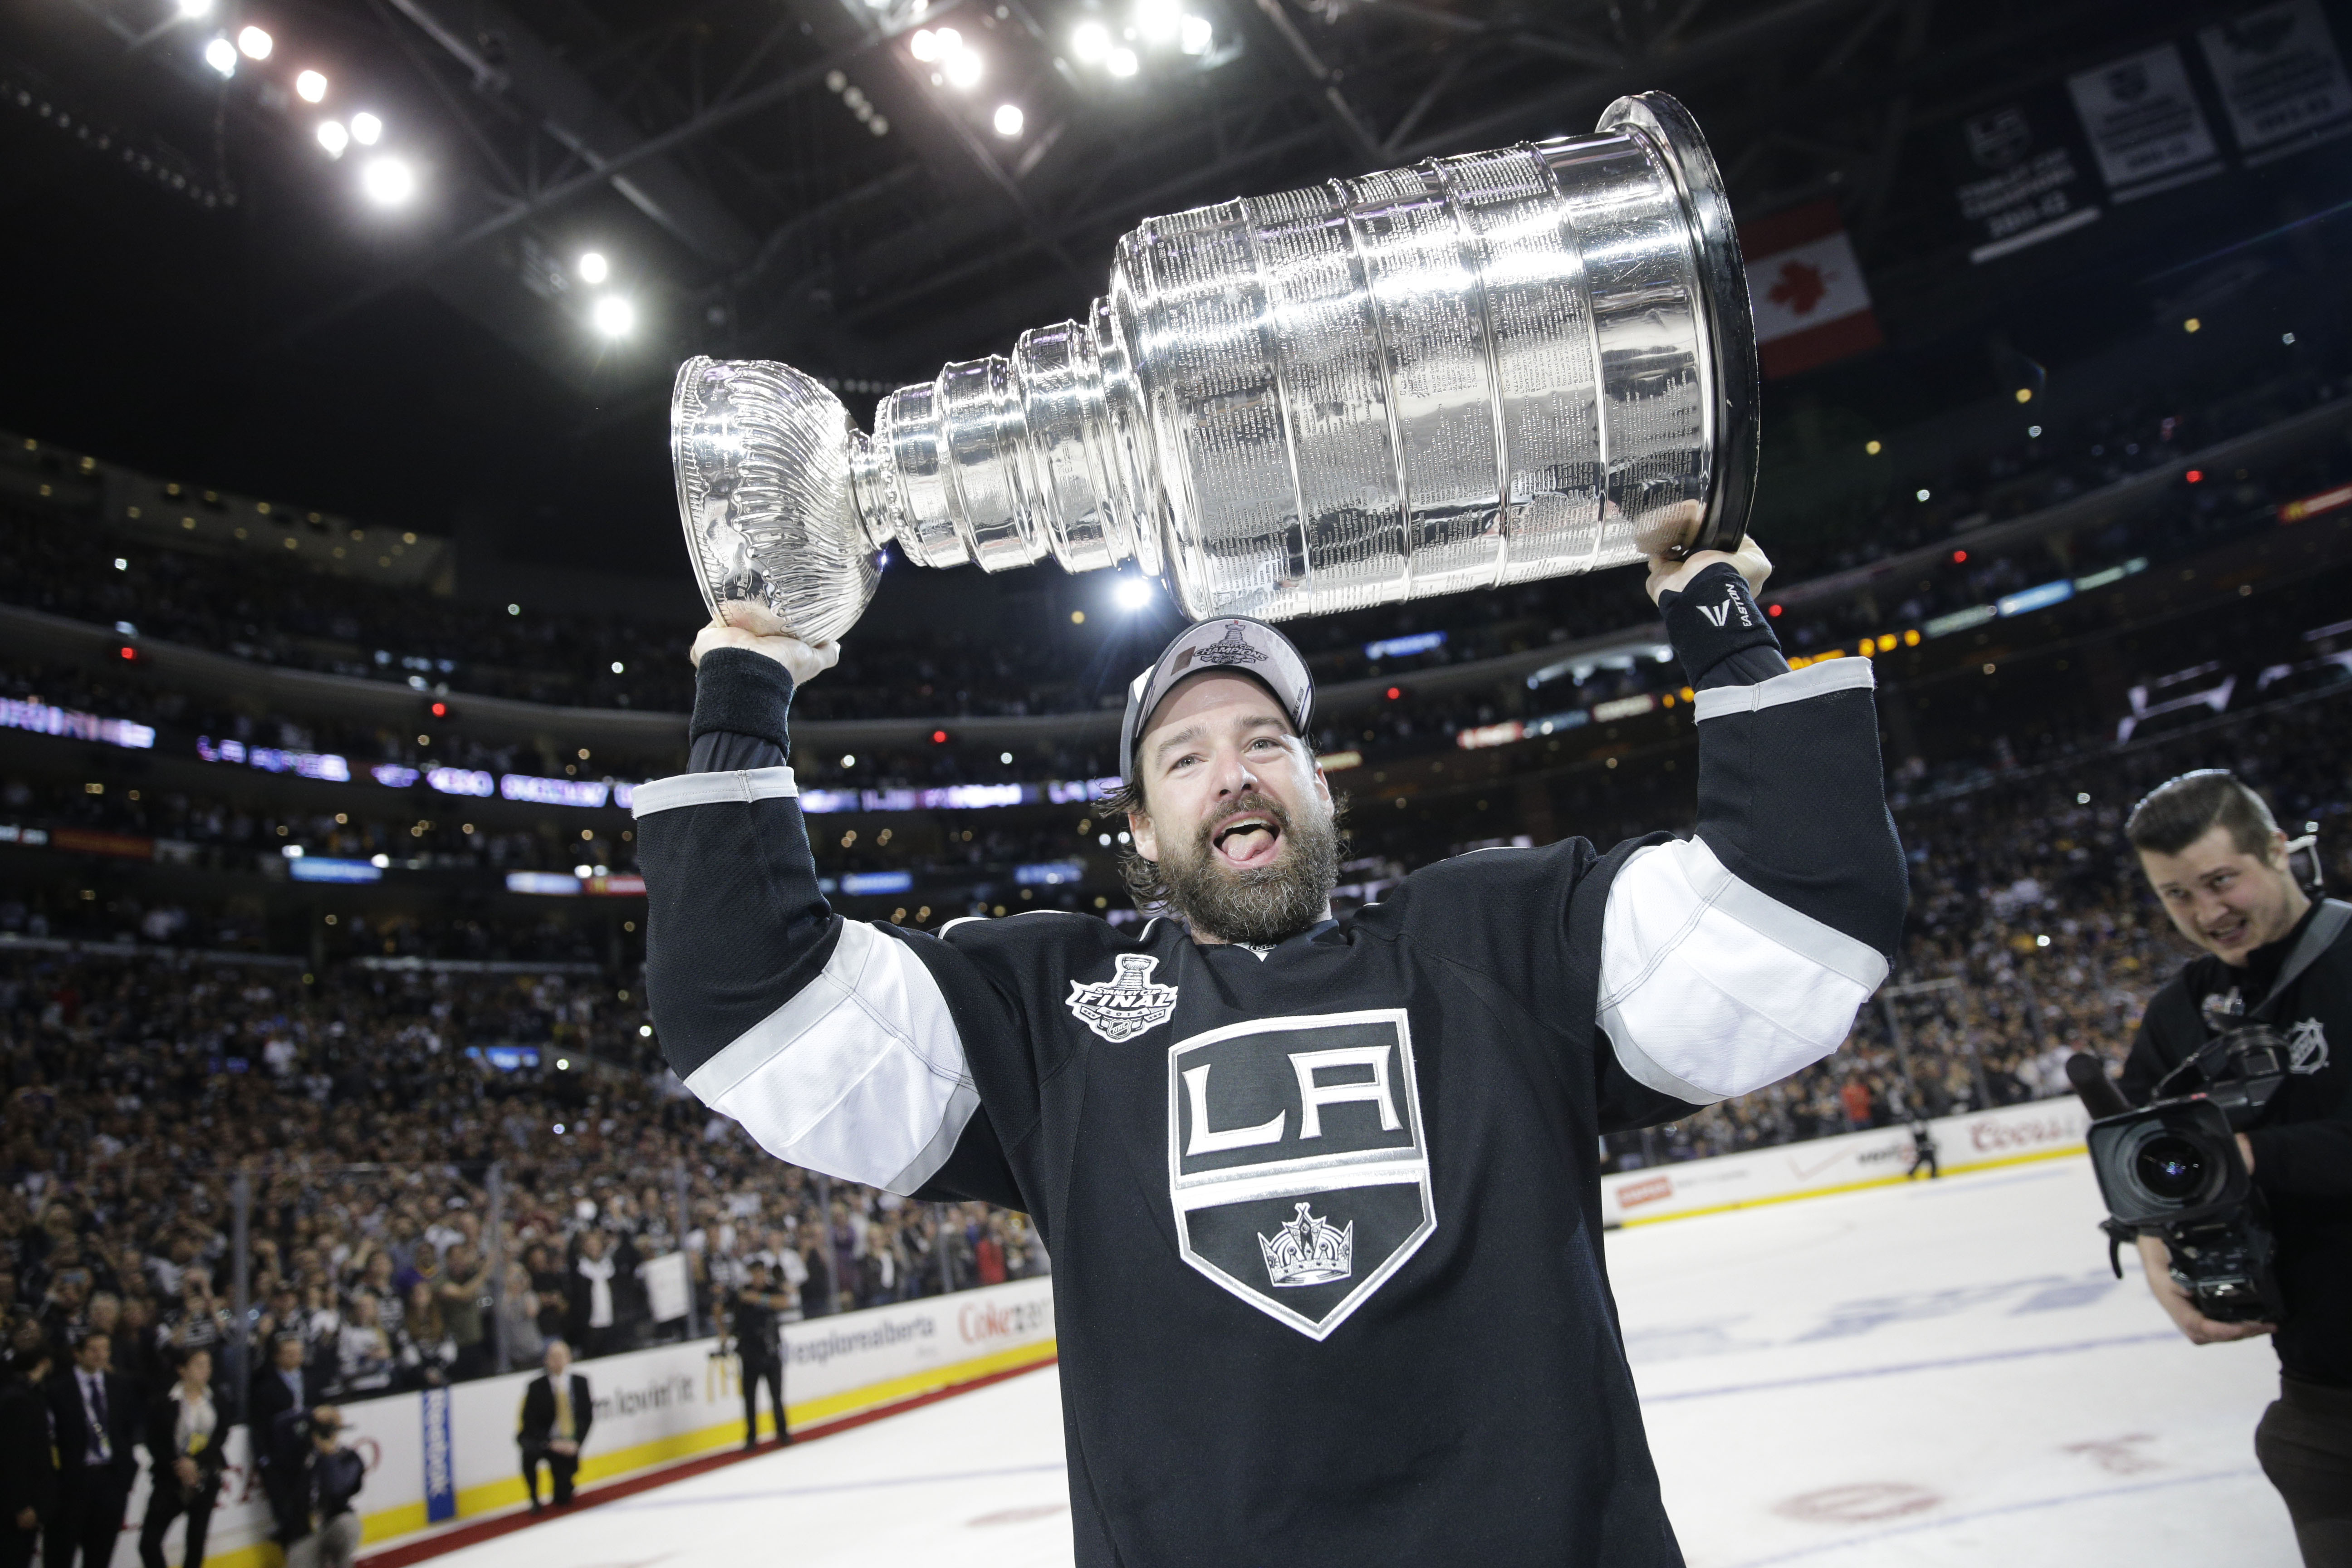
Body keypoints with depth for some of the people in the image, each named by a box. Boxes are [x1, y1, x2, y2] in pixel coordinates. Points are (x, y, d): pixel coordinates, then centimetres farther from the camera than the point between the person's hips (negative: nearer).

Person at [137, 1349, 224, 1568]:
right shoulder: (164, 1402, -7)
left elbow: (221, 1435, -4)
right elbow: (155, 1442, -6)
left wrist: (195, 1461, -16)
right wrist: (177, 1465, -15)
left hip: (205, 1479, 2)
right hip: (170, 1479, -2)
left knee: (197, 1538, 7)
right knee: (149, 1540, -9)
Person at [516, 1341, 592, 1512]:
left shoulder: (580, 1382, 0)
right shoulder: (537, 1386, -8)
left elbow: (587, 1416, 2)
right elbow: (529, 1422, -10)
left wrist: (575, 1442, -13)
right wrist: (550, 1443, -21)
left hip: (568, 1445, 2)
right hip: (541, 1440, -2)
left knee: (564, 1498, -7)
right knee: (530, 1453, -37)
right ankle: (534, 1499, -14)